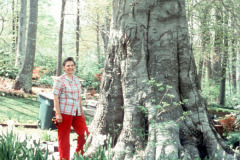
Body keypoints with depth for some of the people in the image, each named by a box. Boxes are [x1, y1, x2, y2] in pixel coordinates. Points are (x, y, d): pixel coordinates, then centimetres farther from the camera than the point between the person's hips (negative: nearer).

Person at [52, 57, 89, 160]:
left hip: (76, 113, 6)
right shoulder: (59, 81, -7)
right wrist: (58, 114, -16)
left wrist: (82, 111, 18)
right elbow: (55, 98, -10)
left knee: (84, 134, 8)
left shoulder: (77, 80, 13)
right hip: (64, 113, -6)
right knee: (64, 138, 1)